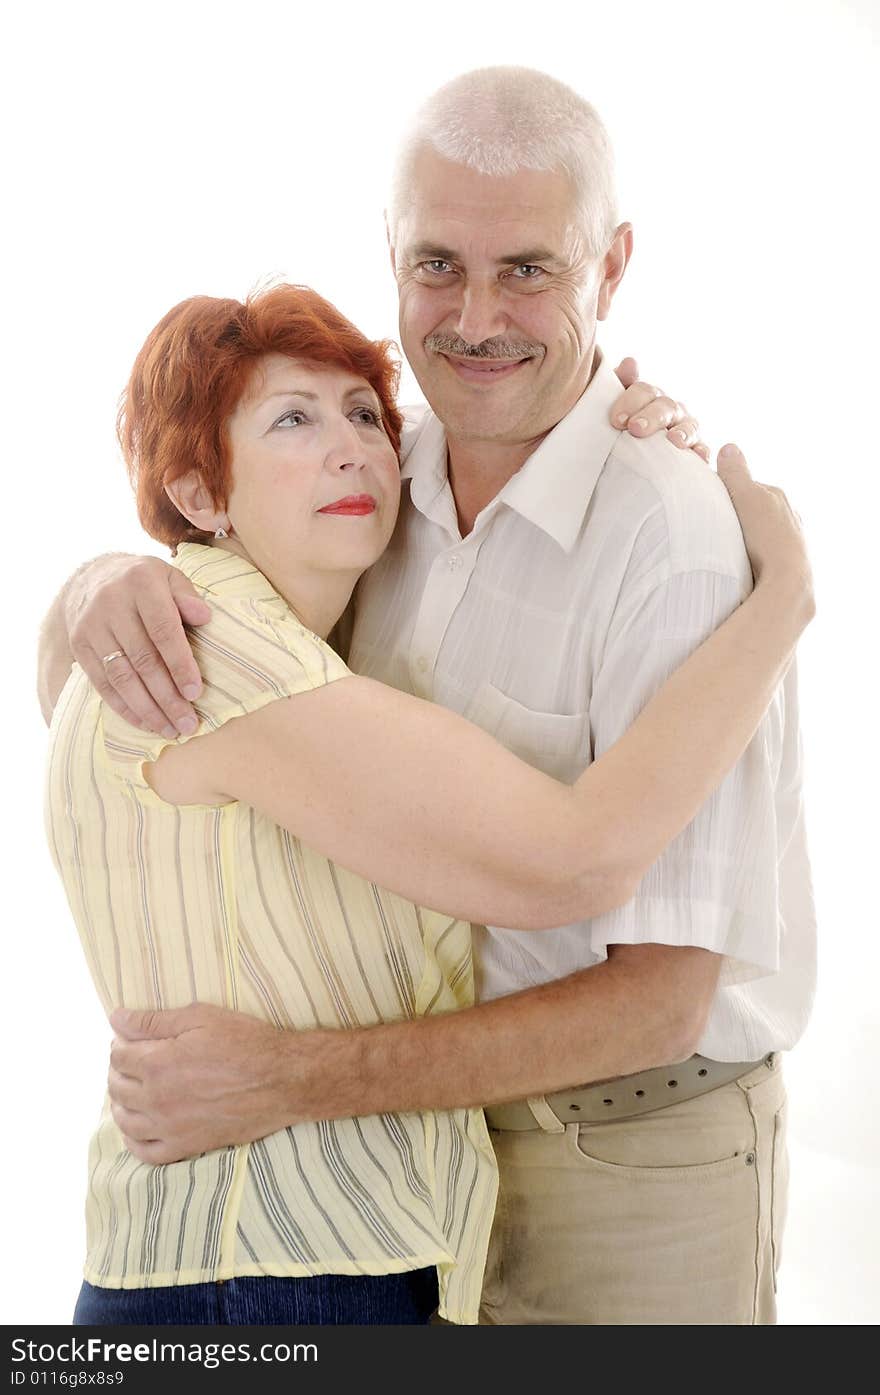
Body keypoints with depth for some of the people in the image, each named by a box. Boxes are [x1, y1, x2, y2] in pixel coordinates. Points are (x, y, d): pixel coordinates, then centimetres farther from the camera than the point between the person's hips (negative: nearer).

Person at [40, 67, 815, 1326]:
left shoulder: (684, 549, -24)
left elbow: (658, 999, -24)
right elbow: (68, 690, 4)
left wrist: (290, 1082, -28)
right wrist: (105, 593, -20)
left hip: (636, 1163, -5)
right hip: (427, 1125, 5)